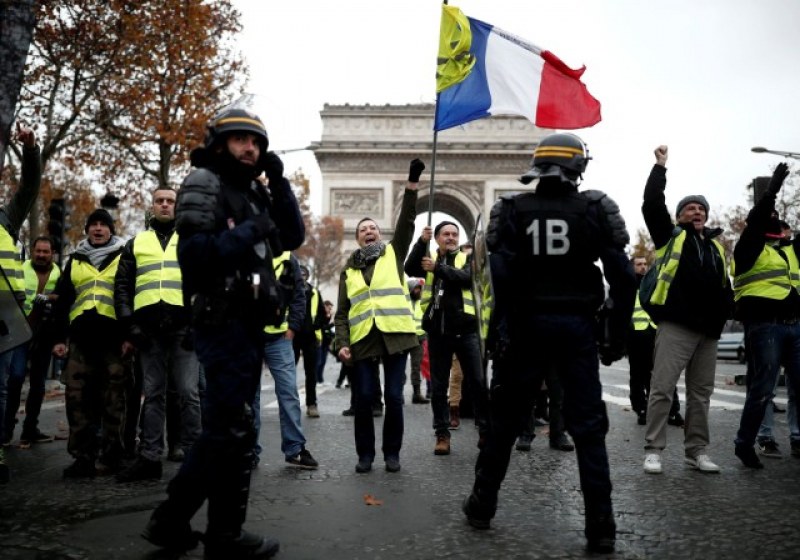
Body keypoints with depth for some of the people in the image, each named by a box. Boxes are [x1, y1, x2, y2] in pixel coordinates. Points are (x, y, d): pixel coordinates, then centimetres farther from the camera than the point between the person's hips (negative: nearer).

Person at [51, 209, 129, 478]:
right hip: (81, 338, 4)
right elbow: (62, 301, 18)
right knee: (77, 397, 0)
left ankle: (111, 455, 10)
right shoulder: (76, 259, 19)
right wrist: (60, 337, 11)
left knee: (113, 399, 2)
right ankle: (83, 456, 8)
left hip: (114, 336, -3)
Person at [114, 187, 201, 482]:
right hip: (149, 328, 2)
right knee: (152, 394, 7)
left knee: (188, 393, -3)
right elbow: (123, 287, 13)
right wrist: (130, 328, 2)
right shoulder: (136, 243, 18)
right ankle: (149, 457, 13)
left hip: (183, 326, -2)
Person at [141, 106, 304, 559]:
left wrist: (278, 182, 4)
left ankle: (173, 519, 26)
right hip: (224, 322, -9)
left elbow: (294, 237, 10)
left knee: (226, 426, 14)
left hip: (249, 323, 9)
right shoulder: (204, 183, -5)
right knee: (234, 427, -5)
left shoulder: (254, 193, 21)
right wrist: (248, 232, -14)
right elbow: (195, 256, -19)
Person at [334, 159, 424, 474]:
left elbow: (406, 221, -1)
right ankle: (365, 453, 16)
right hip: (363, 340, 1)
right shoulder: (349, 270, 14)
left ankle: (392, 453, 16)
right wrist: (342, 342, -2)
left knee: (394, 397, 2)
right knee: (363, 398, 2)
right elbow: (342, 313, 12)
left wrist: (413, 184, -10)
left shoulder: (394, 253, 12)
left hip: (395, 336, -1)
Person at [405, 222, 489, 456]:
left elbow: (466, 277, -14)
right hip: (437, 330, 2)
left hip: (465, 329, -1)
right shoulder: (429, 259, 12)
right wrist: (421, 241, -19)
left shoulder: (467, 258, 7)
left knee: (478, 382, 1)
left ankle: (485, 430, 14)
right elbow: (410, 269, -9)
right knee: (438, 386, 6)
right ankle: (442, 434, 14)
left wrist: (437, 268, -25)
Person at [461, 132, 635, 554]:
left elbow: (502, 276, -12)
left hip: (526, 324, 1)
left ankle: (482, 504, 25)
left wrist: (499, 330, -8)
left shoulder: (513, 209, -2)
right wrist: (617, 335, 1)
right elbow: (622, 276, -5)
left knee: (506, 418, 12)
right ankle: (600, 526, 8)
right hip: (577, 326, 0)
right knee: (588, 426, 6)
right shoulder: (596, 208, -2)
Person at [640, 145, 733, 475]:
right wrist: (660, 166, -4)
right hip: (676, 326, -5)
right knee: (662, 388, -7)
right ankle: (653, 450, -1)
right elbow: (652, 204, -6)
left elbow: (724, 285, 23)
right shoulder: (671, 236, 6)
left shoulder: (715, 245, 20)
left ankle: (697, 451, 20)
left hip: (708, 329, 6)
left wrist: (725, 311, 8)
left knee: (701, 393, 10)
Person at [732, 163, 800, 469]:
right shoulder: (749, 248, 2)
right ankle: (745, 443, 9)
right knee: (763, 388, -4)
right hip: (764, 325, -7)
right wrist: (773, 188, -13)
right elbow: (755, 220, -13)